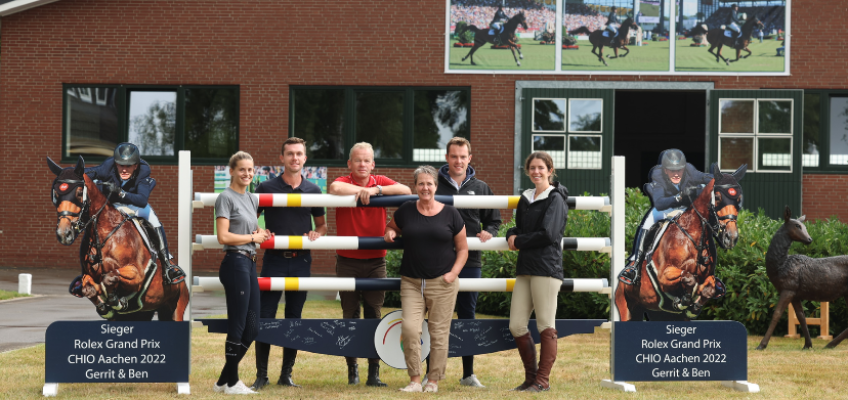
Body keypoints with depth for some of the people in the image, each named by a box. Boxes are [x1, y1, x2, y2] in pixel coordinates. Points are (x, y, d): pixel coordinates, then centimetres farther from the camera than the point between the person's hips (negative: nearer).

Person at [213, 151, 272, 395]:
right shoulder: (226, 198, -6)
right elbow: (223, 237, -14)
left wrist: (261, 234, 5)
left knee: (251, 328, 9)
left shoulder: (251, 199, 18)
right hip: (235, 263, -9)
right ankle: (231, 382, 7)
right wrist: (253, 238, -5)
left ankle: (224, 380, 18)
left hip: (250, 264, 9)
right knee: (237, 327, -4)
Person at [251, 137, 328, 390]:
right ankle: (261, 376, 3)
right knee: (265, 317, -5)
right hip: (274, 259, -2)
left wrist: (317, 233, -3)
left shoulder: (313, 191, 9)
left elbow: (322, 224, 18)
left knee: (294, 318, 7)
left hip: (301, 261, 2)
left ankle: (286, 374, 15)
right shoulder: (267, 188, 1)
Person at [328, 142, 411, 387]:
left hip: (375, 261, 1)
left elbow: (406, 190, -11)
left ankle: (374, 373, 4)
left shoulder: (381, 183, 6)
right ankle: (352, 367, 18)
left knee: (374, 316, 1)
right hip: (348, 261, -1)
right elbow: (335, 188, -26)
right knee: (350, 316, 5)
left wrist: (375, 190, -17)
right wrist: (362, 189, -15)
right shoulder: (344, 183, -1)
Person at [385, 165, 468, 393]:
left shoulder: (450, 214, 3)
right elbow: (392, 227, 26)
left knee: (439, 332, 1)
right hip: (411, 282, 1)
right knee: (409, 329, -12)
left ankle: (433, 381, 11)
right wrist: (390, 233, 2)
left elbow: (462, 248, 9)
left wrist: (453, 273, -4)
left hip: (442, 283, -1)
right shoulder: (406, 211, 6)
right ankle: (414, 381, -3)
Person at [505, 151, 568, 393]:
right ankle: (530, 377, 15)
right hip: (525, 269, 8)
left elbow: (548, 234, -14)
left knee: (545, 325, -4)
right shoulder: (525, 200, 18)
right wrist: (512, 236, 1)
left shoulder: (555, 199, -4)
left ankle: (543, 380, 0)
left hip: (546, 268, -7)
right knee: (516, 325, 4)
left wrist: (518, 241, -5)